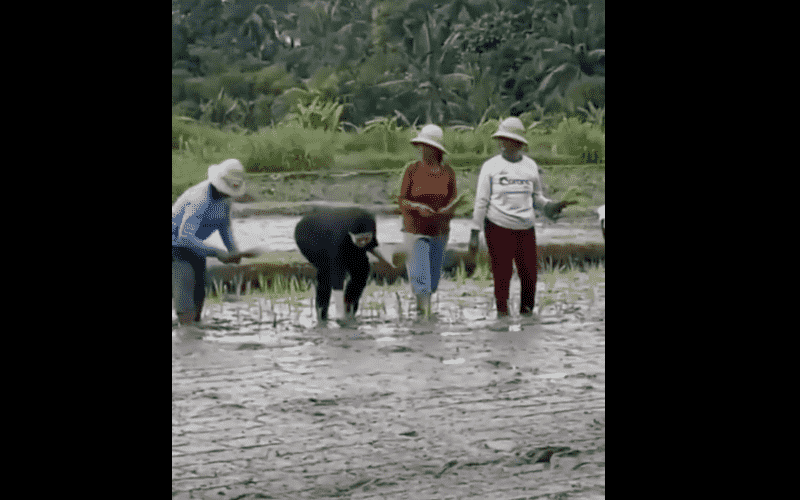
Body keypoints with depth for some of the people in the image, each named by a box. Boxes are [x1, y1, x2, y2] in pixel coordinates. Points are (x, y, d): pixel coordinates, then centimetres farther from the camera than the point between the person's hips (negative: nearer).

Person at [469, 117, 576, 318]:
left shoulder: (531, 166, 10)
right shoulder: (491, 166, 1)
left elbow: (537, 197, 19)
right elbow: (481, 201, 1)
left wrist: (550, 206, -1)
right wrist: (475, 231, -3)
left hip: (525, 228, 3)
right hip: (498, 228, -3)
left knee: (529, 274, 2)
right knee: (502, 275, -4)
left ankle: (526, 313, 18)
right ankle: (502, 313, 8)